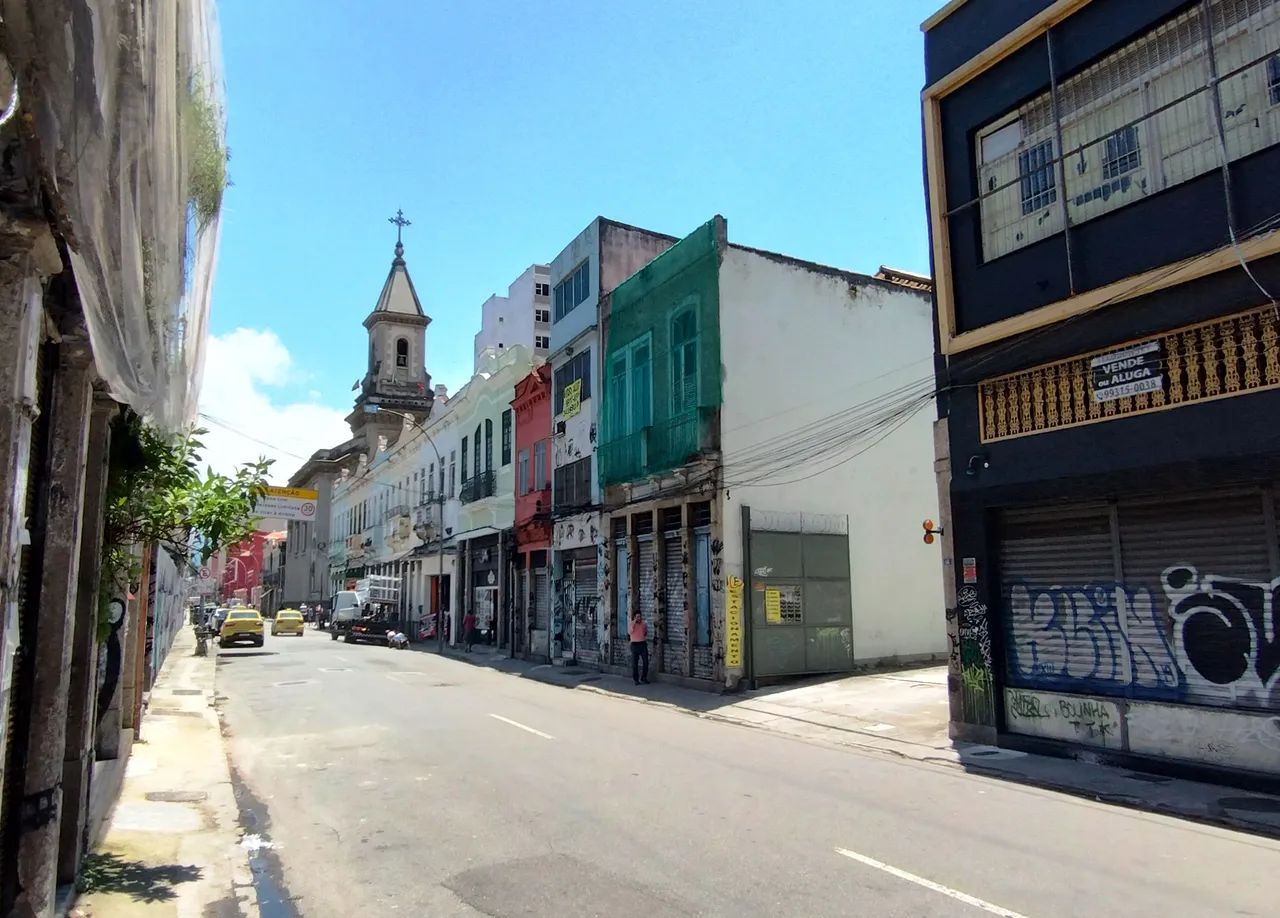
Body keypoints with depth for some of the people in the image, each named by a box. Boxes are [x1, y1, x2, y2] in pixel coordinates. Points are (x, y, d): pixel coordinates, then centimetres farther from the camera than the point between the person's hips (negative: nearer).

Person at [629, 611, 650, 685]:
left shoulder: (643, 623, 7)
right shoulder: (632, 624, -1)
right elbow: (630, 631, -21)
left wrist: (646, 635, 7)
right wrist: (634, 622, -21)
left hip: (643, 644, 3)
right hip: (635, 644, -3)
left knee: (645, 662, 3)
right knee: (635, 663, 1)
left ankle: (644, 678, 17)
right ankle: (635, 679, 9)